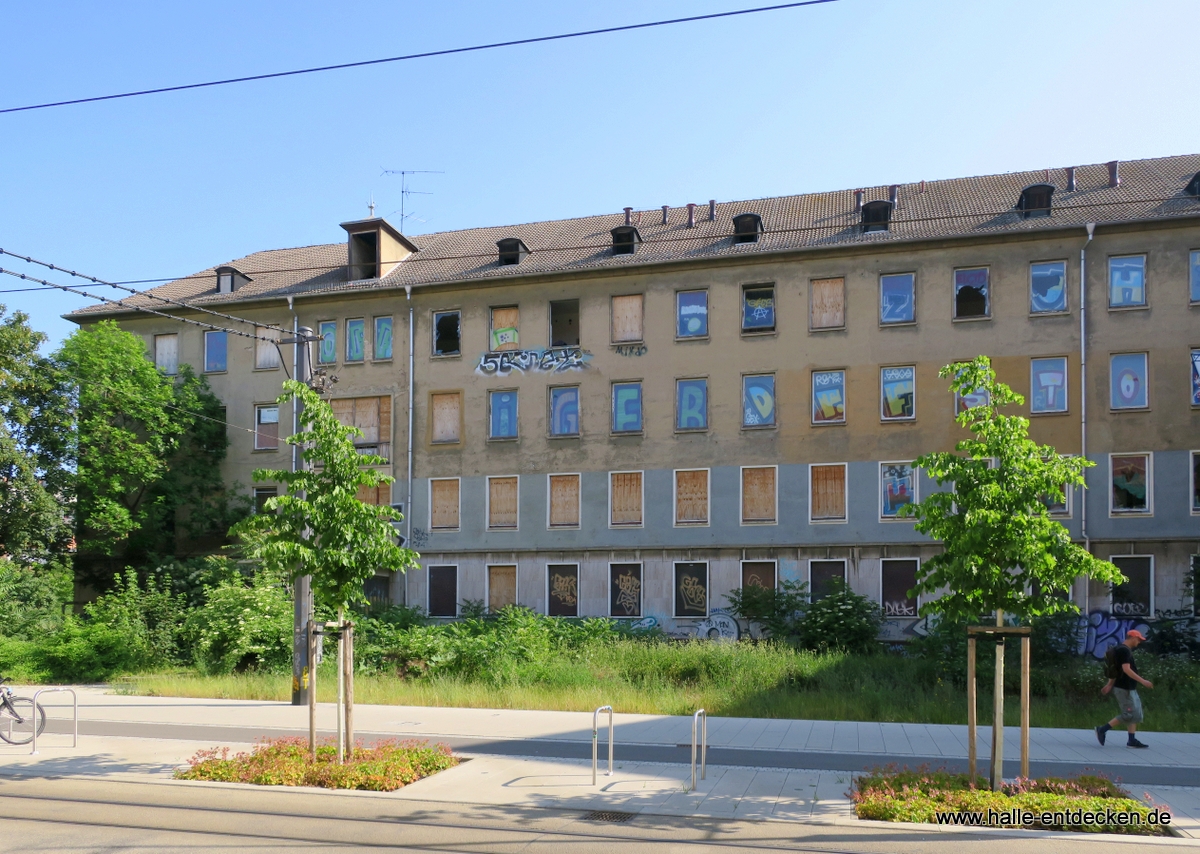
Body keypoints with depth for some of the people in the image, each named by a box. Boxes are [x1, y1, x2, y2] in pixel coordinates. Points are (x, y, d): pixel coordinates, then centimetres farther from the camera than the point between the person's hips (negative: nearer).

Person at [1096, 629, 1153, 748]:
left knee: (1136, 714, 11)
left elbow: (1116, 669, 19)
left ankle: (1132, 740, 13)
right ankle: (1102, 729, -5)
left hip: (1129, 688, 10)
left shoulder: (1122, 649, 16)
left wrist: (1110, 685, 20)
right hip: (1124, 688, -10)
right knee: (1128, 715, -9)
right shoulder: (1125, 650, -16)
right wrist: (1142, 681, -24)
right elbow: (1126, 669, -24)